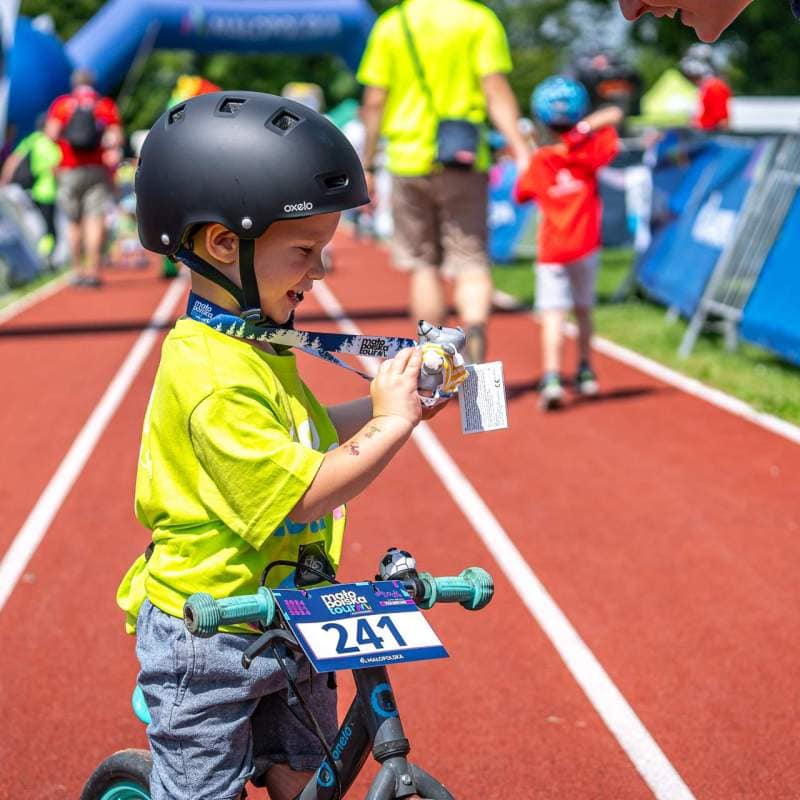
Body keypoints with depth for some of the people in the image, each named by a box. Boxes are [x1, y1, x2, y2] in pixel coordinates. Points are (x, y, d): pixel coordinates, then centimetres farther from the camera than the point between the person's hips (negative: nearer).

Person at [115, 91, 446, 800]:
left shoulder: (256, 347, 5)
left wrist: (393, 403, 3)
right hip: (206, 641, -9)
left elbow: (307, 437, 14)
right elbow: (299, 495, -29)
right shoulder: (215, 377, -28)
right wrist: (391, 425, -24)